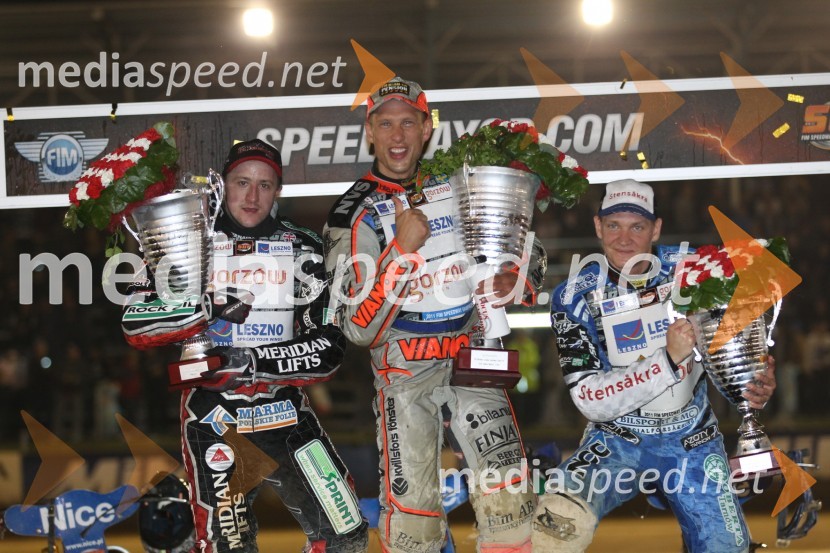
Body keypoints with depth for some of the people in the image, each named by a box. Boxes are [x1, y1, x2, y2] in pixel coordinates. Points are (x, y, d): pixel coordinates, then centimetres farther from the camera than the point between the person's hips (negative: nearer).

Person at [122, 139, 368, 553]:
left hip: (285, 416, 2)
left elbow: (328, 348, -6)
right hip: (214, 420, -1)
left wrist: (256, 363, -19)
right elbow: (136, 324, -8)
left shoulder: (302, 249, 3)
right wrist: (209, 309, -22)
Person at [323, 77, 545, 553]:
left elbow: (530, 250, 16)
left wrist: (515, 283, -7)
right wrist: (402, 249, -20)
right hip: (405, 377, -2)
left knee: (508, 500, -14)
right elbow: (359, 329, -11)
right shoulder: (354, 217, -3)